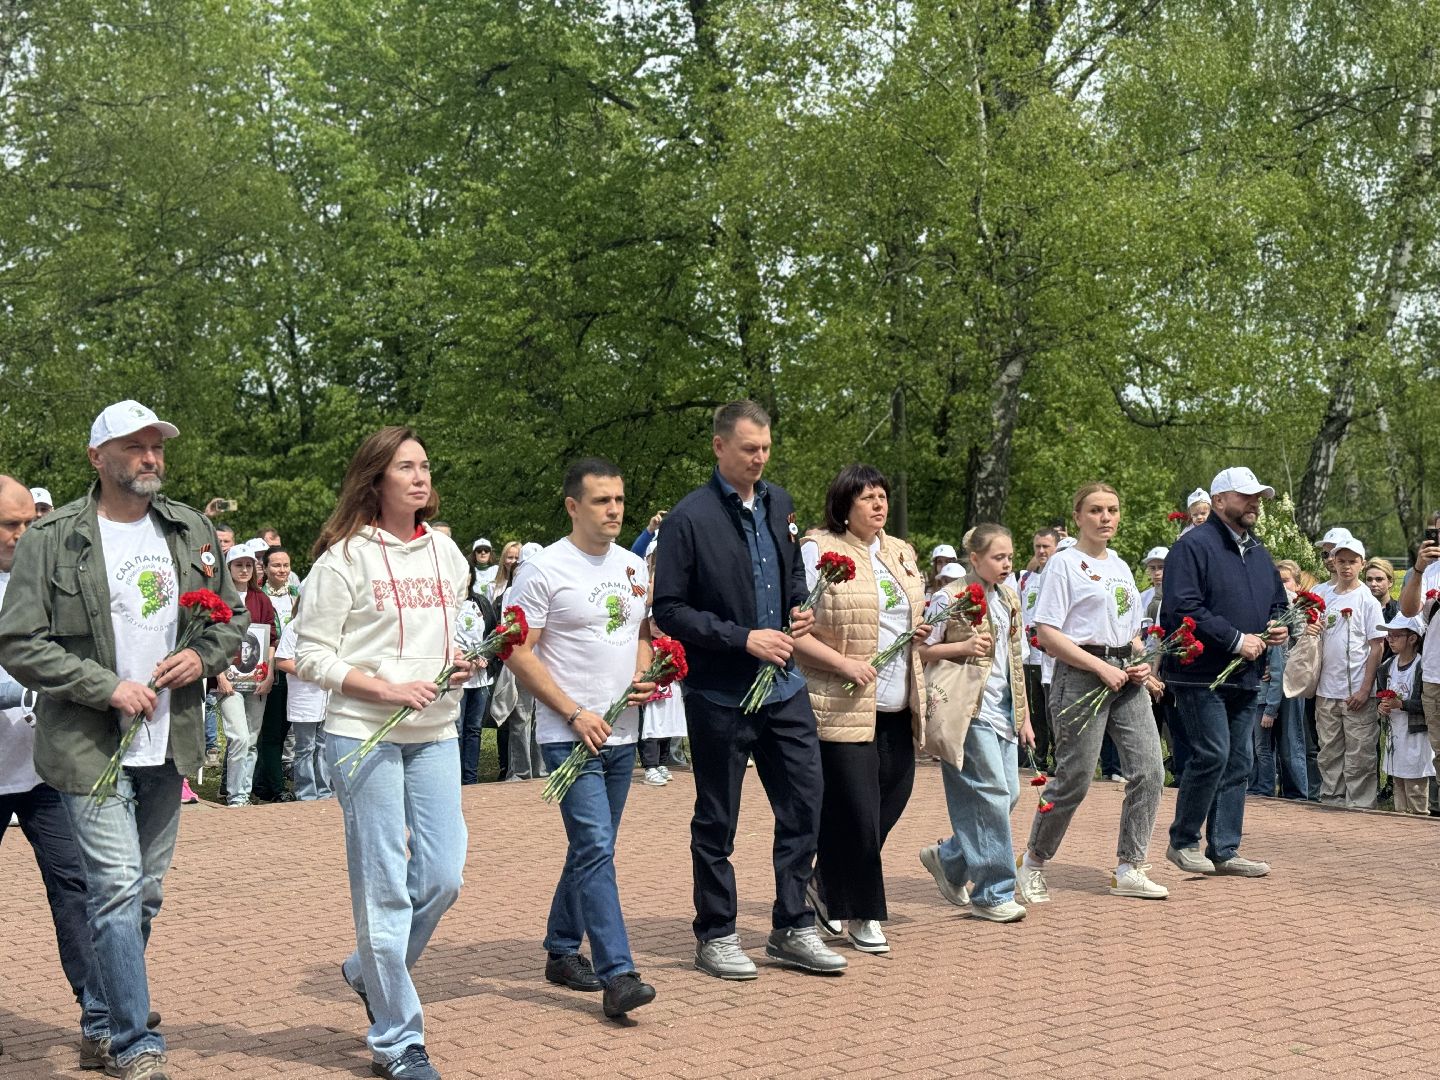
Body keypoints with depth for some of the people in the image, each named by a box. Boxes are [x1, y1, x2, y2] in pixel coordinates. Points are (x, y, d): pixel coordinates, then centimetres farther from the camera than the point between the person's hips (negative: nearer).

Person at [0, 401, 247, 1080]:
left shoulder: (192, 531, 9)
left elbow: (233, 618, 17)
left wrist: (204, 656, -4)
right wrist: (108, 687, -15)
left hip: (169, 743, 5)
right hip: (89, 745, -5)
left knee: (144, 892, 13)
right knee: (117, 888, -11)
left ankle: (104, 1025, 31)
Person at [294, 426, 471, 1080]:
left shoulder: (445, 552, 12)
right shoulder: (344, 558, -5)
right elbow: (312, 658, -6)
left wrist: (458, 661, 2)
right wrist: (386, 689, -16)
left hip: (435, 734, 6)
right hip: (362, 734, -6)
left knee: (442, 875, 3)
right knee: (384, 884, -2)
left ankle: (369, 971, 31)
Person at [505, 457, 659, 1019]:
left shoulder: (634, 566, 11)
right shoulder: (543, 569, -9)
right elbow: (517, 652, -11)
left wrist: (642, 675, 1)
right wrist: (575, 714, -15)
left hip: (622, 735, 7)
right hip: (570, 736, -7)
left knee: (591, 849, 15)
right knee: (596, 849, -14)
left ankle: (561, 950, 30)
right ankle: (617, 975, -15)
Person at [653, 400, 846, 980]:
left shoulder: (778, 503, 8)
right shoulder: (689, 518, -12)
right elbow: (670, 611, -13)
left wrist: (799, 609, 3)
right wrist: (743, 638, -18)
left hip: (784, 686, 6)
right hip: (719, 693, -6)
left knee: (804, 803, 7)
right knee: (716, 822, 7)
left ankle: (792, 928, 20)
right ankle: (715, 936, 20)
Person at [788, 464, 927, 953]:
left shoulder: (901, 553, 16)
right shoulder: (818, 551, -6)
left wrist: (922, 628, 7)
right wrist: (842, 662, -19)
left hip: (896, 707, 7)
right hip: (841, 706, -7)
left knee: (892, 799, 9)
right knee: (855, 811, -4)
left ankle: (827, 886, 28)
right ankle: (860, 914, 12)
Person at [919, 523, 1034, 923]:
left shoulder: (1009, 601, 16)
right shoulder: (951, 599, -6)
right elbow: (919, 650, -4)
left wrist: (1024, 715, 17)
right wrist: (964, 646, -16)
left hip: (1002, 711, 8)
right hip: (967, 710, -8)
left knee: (1008, 793, 4)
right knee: (991, 793, -10)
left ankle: (947, 859, 23)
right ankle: (992, 893, -1)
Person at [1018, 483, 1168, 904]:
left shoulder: (1120, 566, 17)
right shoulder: (1064, 562, -5)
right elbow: (1047, 635, -12)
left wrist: (1141, 662, 3)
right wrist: (1101, 667, -17)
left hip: (1125, 675, 7)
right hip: (1082, 675, -7)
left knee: (1149, 770, -2)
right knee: (1074, 778, -3)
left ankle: (1128, 869, 8)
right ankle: (1032, 862, 15)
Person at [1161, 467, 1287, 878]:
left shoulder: (1258, 552, 18)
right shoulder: (1193, 546, -10)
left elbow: (1279, 603, 29)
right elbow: (1183, 609, -19)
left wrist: (1281, 627, 5)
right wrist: (1236, 640, -19)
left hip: (1246, 678, 9)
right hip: (1201, 675, -8)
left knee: (1239, 762, 8)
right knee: (1212, 755, -13)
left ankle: (1224, 850, 15)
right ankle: (1183, 841, 3)